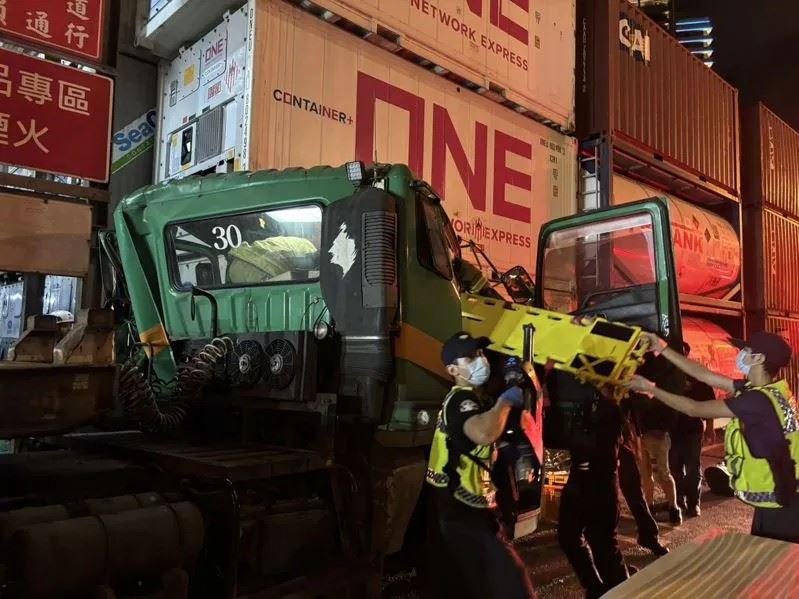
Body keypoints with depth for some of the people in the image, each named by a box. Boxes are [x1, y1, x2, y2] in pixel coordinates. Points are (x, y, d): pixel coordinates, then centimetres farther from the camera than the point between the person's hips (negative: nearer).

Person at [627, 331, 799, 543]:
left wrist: (651, 389, -13)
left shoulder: (759, 400, -26)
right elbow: (705, 375, 5)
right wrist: (662, 349, 4)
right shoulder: (761, 389, 2)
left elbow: (695, 409, -21)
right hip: (778, 498, 9)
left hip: (780, 504, -9)